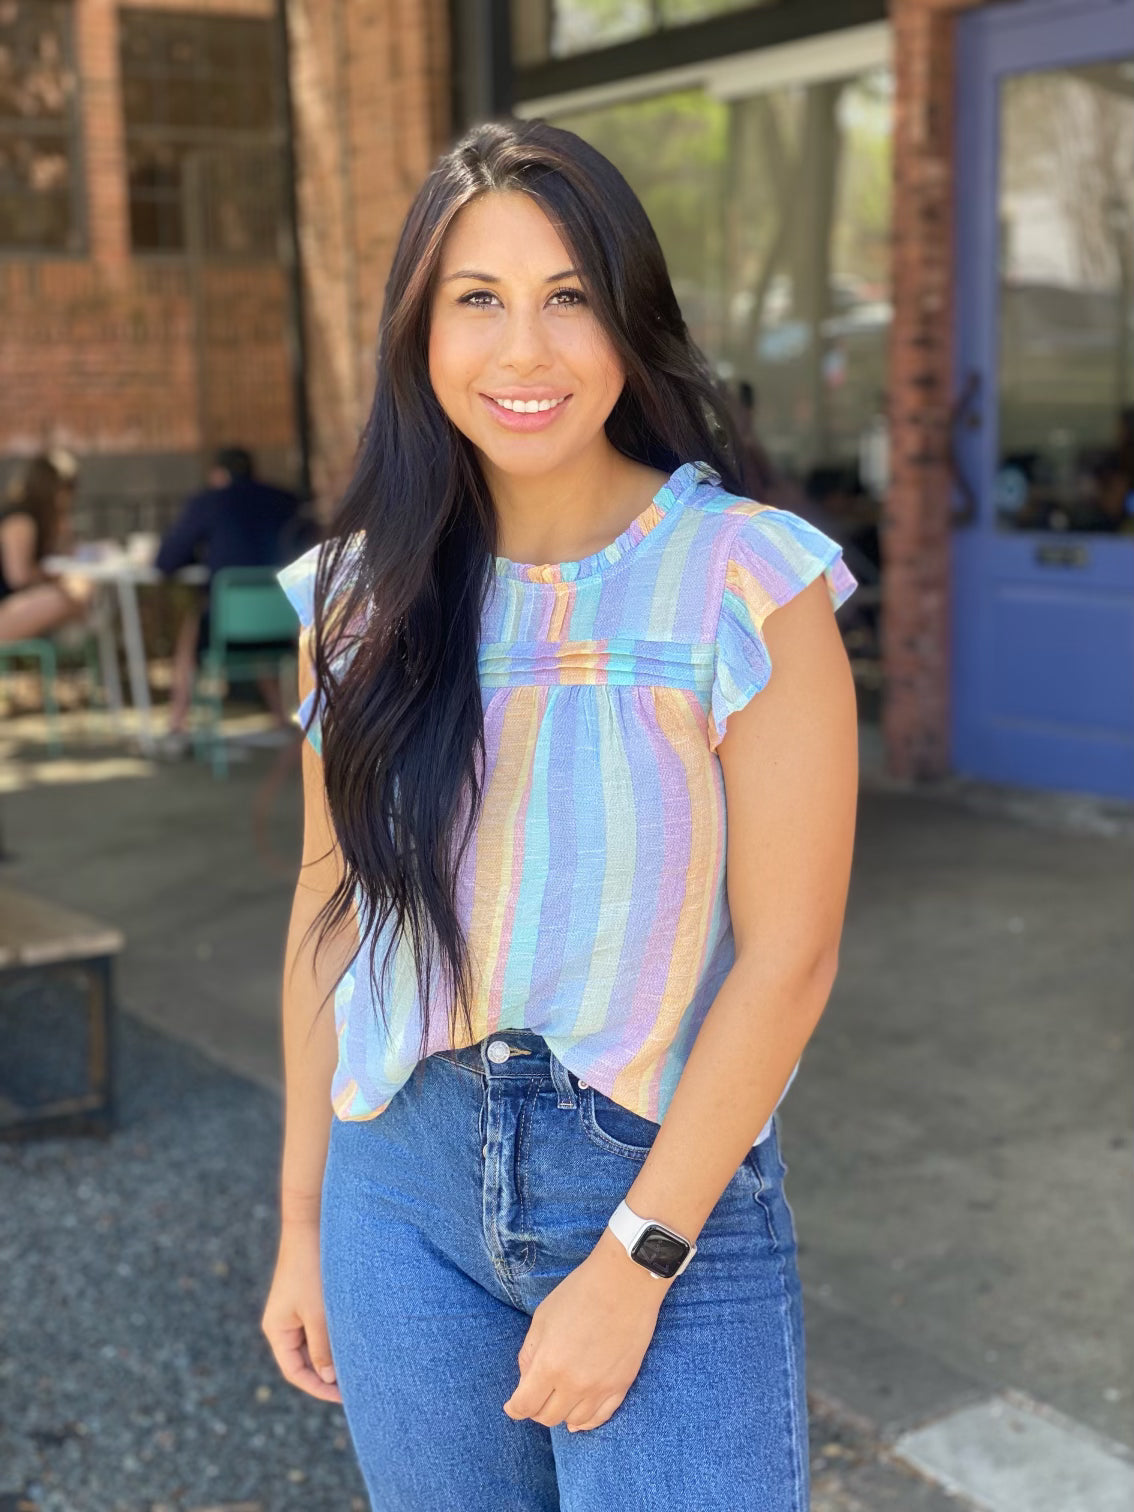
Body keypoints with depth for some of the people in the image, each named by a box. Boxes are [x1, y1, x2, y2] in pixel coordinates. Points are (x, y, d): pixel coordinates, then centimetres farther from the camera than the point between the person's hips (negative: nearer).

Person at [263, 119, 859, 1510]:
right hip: (404, 1189, 4)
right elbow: (330, 909, 6)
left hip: (670, 1187, -3)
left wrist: (632, 1263, -13)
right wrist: (302, 1220, 9)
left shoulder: (746, 579, -12)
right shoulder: (361, 598, 0)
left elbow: (788, 955, -12)